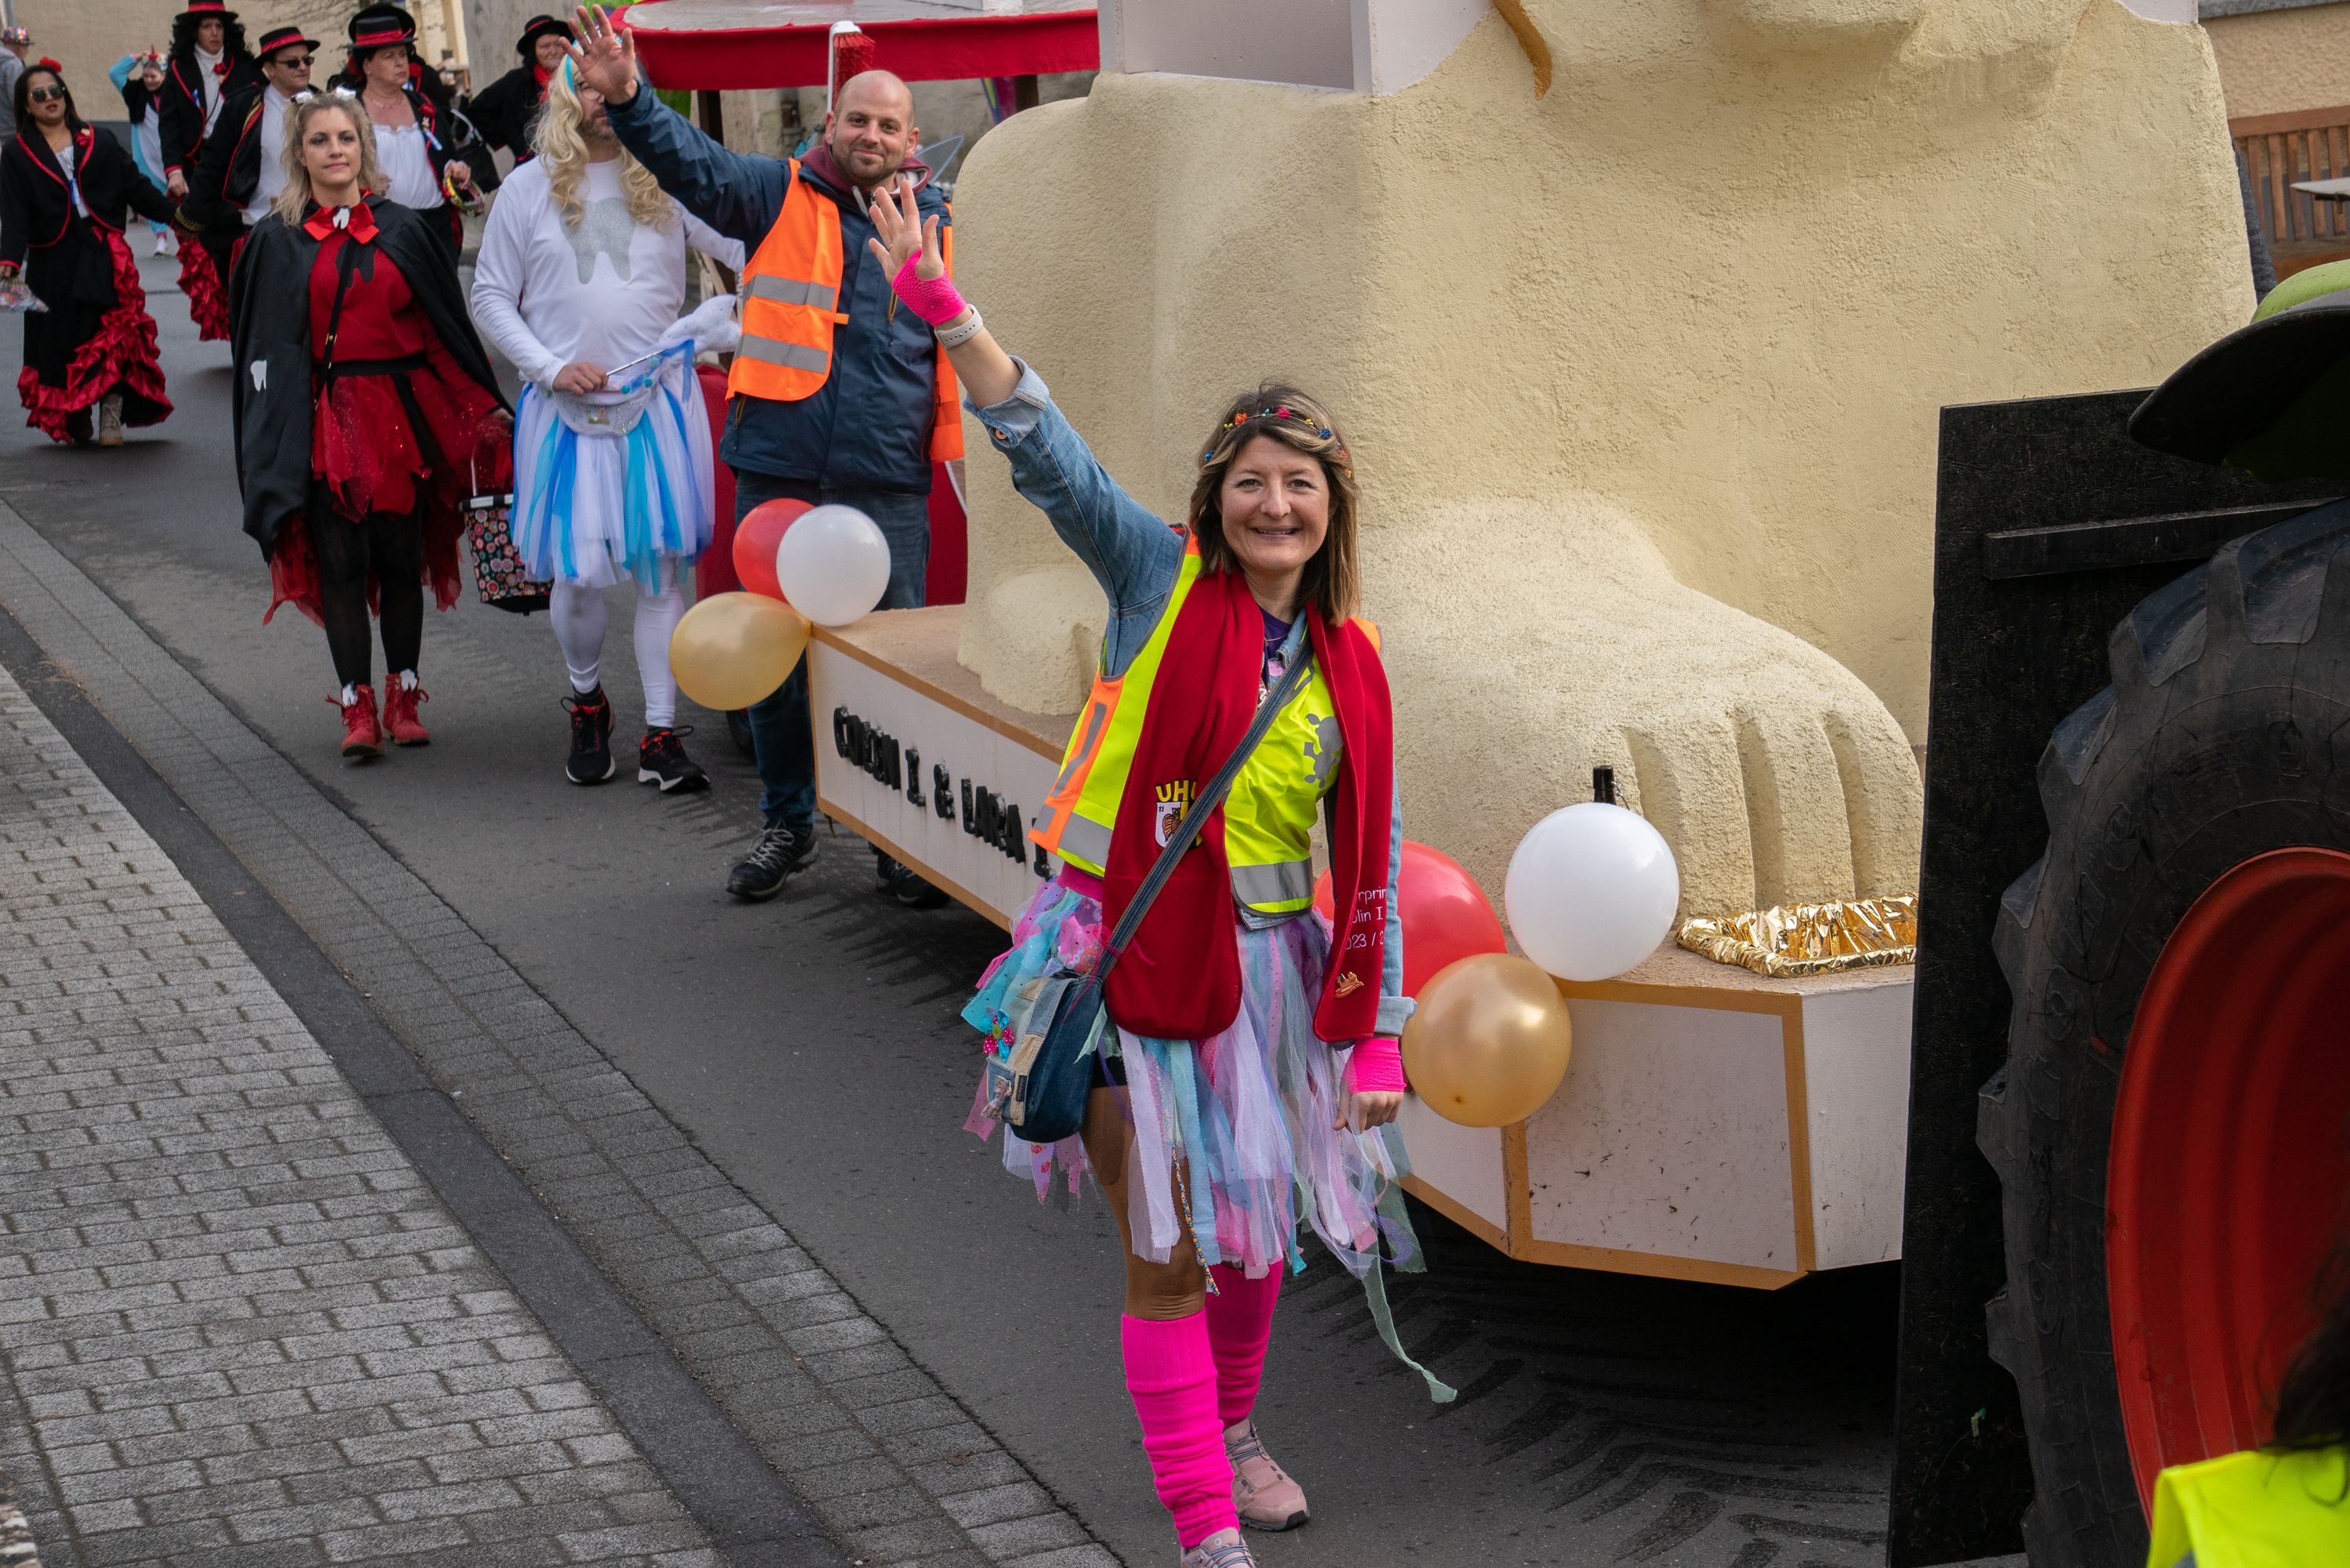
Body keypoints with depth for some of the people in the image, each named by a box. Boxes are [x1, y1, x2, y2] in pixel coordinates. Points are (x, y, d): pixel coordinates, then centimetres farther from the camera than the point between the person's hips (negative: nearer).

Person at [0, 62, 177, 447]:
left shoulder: (99, 142, 11)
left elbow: (136, 188, 10)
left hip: (104, 253, 0)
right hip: (53, 261, 0)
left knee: (114, 334, -12)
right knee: (62, 342, 1)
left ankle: (111, 415, -7)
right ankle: (74, 423, 13)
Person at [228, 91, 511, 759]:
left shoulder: (404, 231, 6)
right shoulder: (277, 242, 4)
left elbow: (447, 328, 9)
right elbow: (265, 349, 5)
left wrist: (483, 411, 6)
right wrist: (277, 439, -2)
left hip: (402, 415, 1)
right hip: (326, 422, -1)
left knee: (402, 558, 4)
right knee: (341, 562, -3)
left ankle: (403, 697, 15)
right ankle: (357, 707, -1)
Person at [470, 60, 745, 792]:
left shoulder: (666, 180, 4)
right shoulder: (528, 189, 5)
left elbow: (743, 243, -3)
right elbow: (490, 297, 7)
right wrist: (551, 367, -5)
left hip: (661, 397, 0)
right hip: (568, 406, 0)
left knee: (662, 568, 0)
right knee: (576, 573, -1)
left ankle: (661, 736, 6)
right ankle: (587, 698, 27)